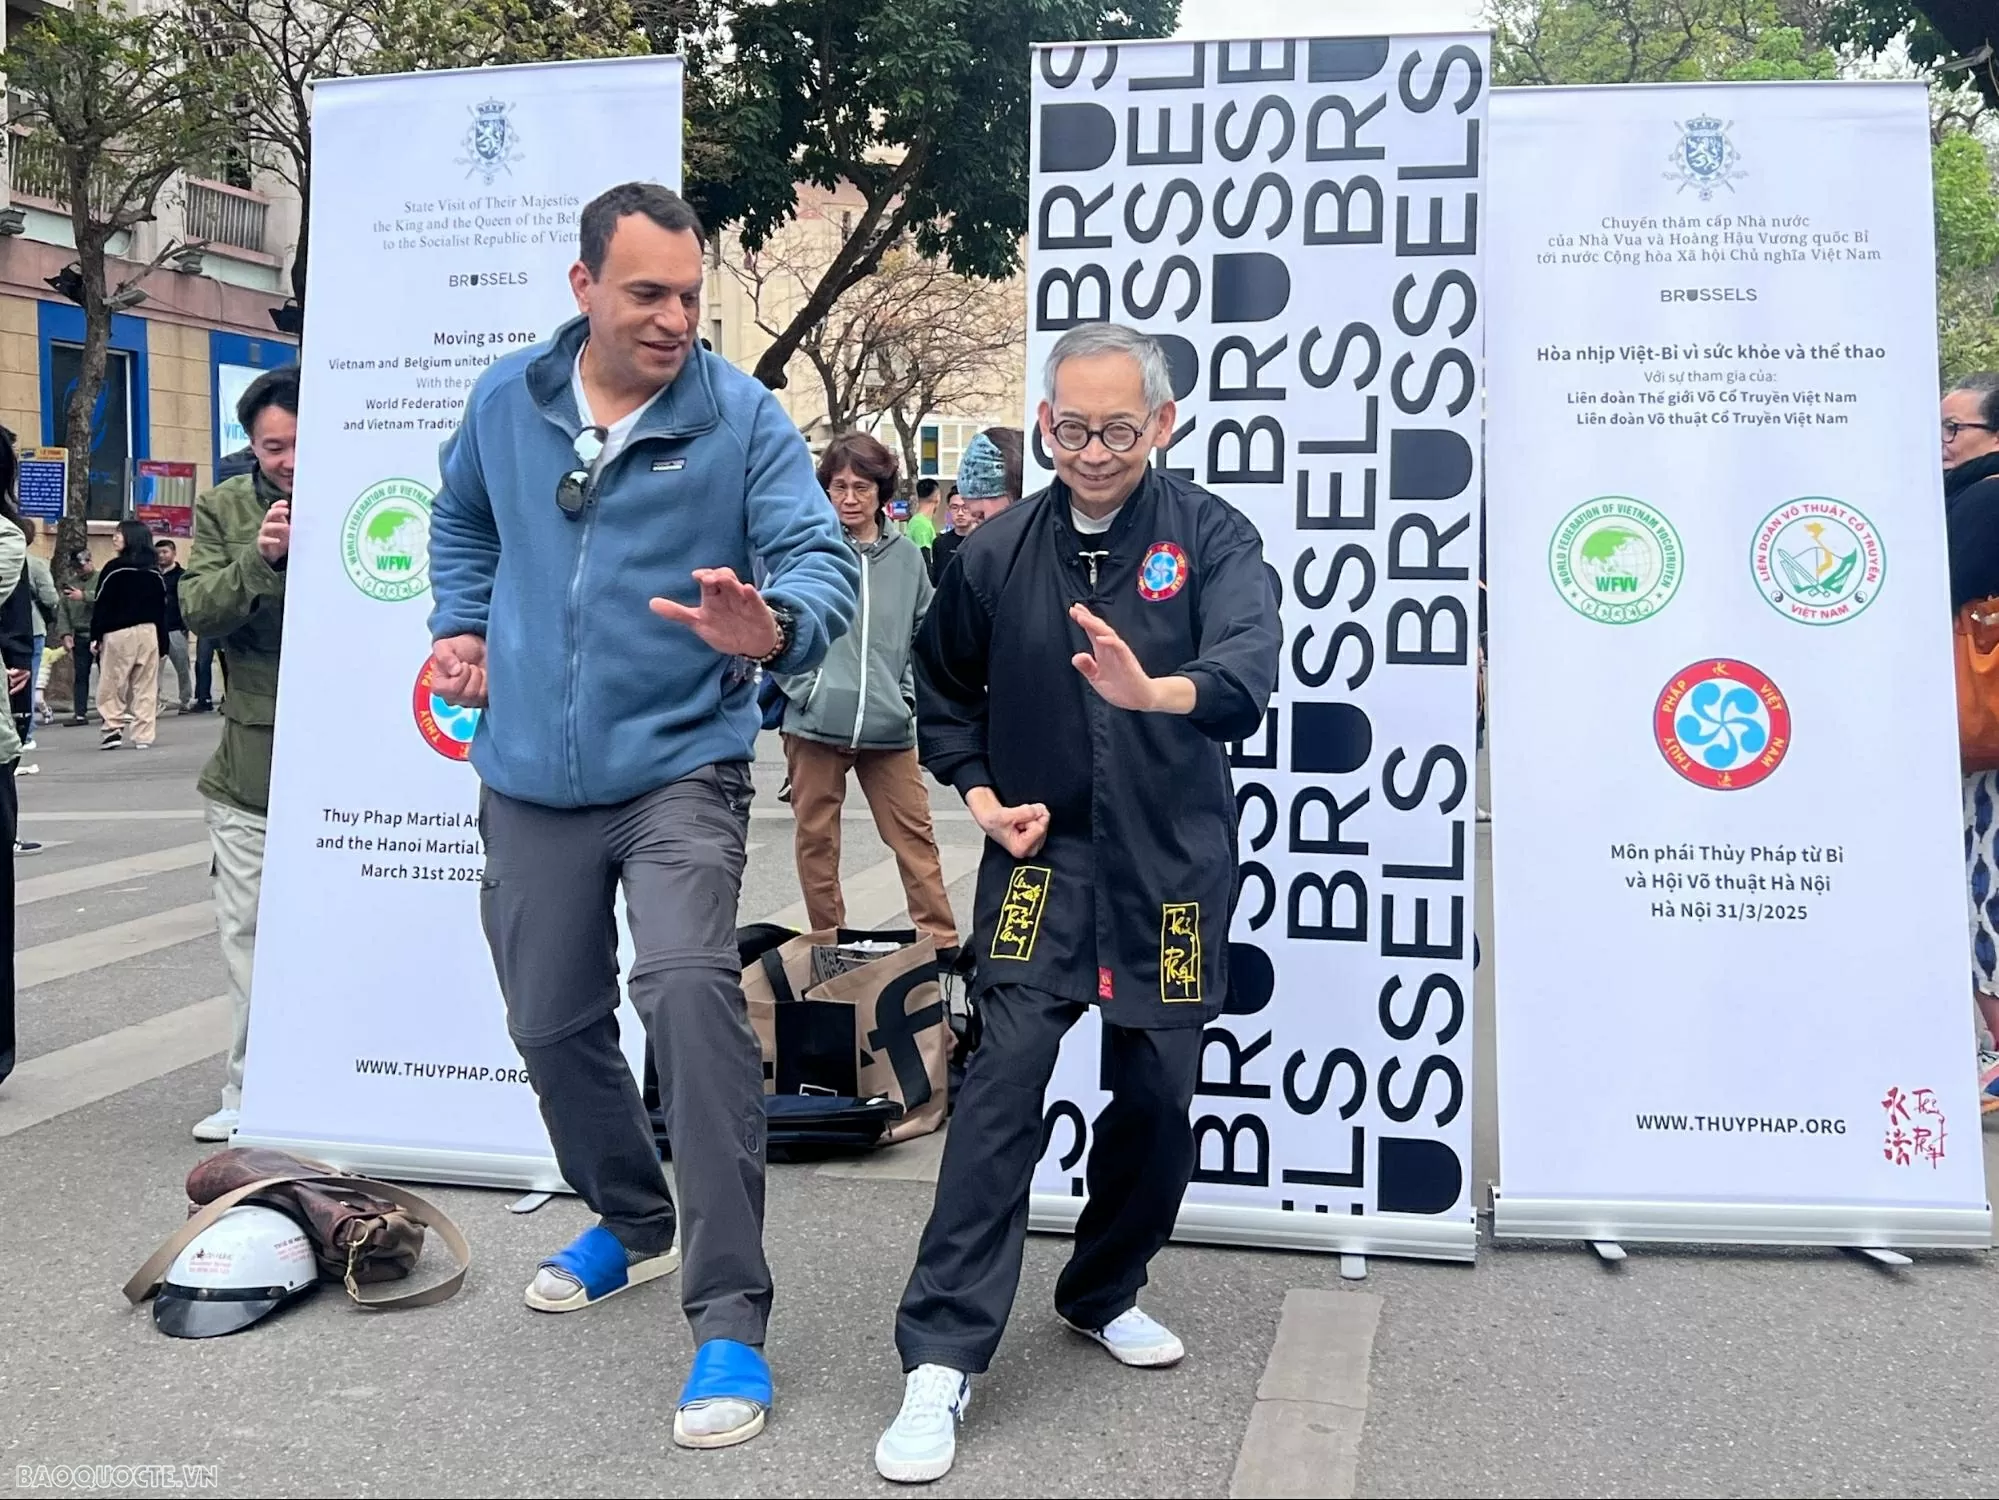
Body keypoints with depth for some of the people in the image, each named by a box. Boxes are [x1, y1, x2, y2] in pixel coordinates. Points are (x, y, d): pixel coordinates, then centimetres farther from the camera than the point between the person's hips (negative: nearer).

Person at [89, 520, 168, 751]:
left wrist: (95, 635, -3)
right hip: (149, 633, 4)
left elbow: (102, 605, -8)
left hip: (118, 633, -4)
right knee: (146, 688, 5)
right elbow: (162, 608, 10)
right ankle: (143, 736, 5)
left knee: (111, 685, 5)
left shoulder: (114, 568, -7)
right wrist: (162, 641, 14)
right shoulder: (155, 572, 7)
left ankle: (113, 728, -6)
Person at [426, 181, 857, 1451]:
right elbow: (464, 517, 23)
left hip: (681, 769, -5)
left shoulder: (743, 416, -10)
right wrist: (463, 624, 9)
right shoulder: (508, 399, 3)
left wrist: (776, 625, -41)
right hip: (532, 776, 5)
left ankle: (732, 1319, -17)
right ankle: (632, 1221, 42)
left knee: (689, 986, -26)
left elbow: (824, 560, -20)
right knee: (553, 1023, 15)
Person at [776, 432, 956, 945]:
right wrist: (799, 686, -8)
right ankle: (827, 943, 22)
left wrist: (909, 693, 6)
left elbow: (926, 634, 16)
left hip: (888, 726, 2)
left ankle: (942, 941, 10)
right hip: (814, 723, -2)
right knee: (816, 838, 8)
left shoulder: (905, 555, 7)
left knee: (915, 834, 2)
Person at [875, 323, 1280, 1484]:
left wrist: (1157, 691, -46)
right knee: (1005, 1081, -11)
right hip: (1041, 854, 0)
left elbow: (1249, 669, -25)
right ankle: (943, 1356, -7)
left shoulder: (1214, 537, -6)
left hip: (1172, 864, 0)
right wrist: (979, 794, 1)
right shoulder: (999, 552, 1)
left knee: (1157, 1094, 8)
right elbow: (944, 686, 16)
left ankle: (1106, 1293, 33)